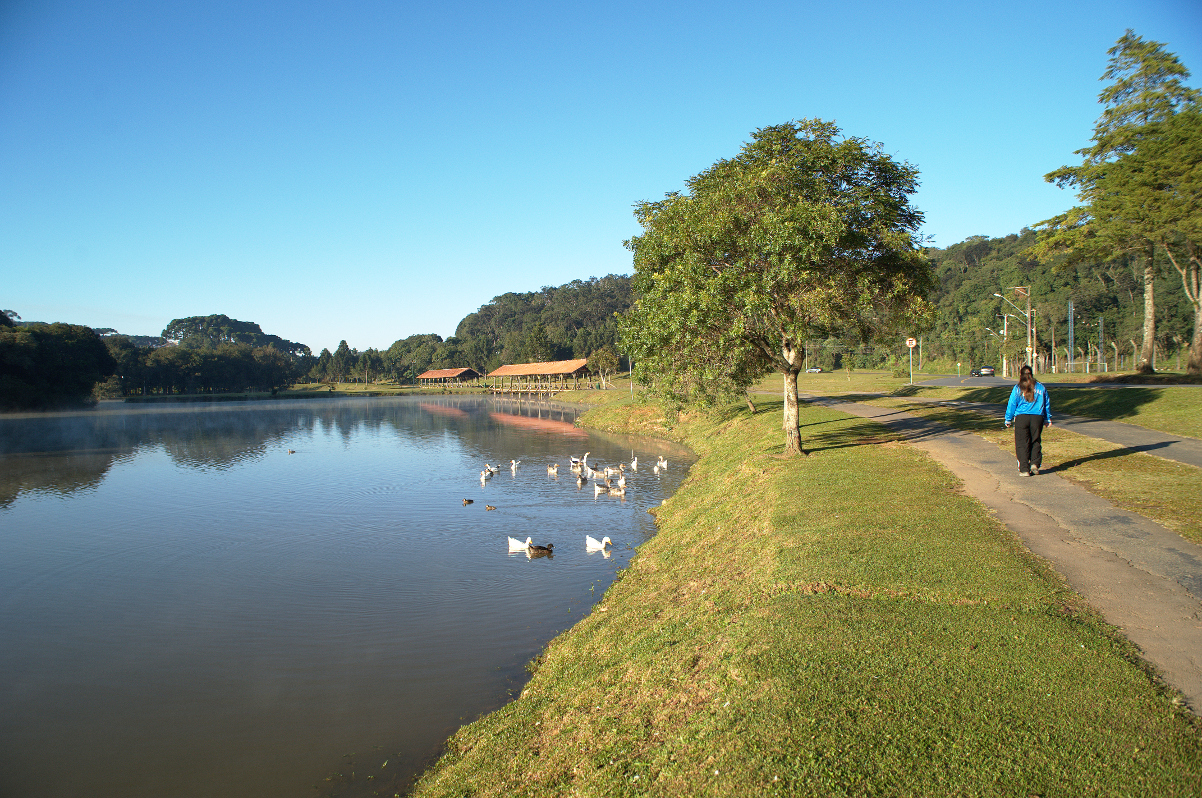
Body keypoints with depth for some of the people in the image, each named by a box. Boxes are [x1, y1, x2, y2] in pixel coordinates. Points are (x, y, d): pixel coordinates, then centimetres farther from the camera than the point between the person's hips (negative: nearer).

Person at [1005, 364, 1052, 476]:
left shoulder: (1018, 388, 0)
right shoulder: (1041, 388, 9)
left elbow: (1011, 405, 2)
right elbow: (1047, 404, 16)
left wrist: (1008, 420, 10)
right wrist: (1048, 419, 26)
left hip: (1021, 417, -2)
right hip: (1038, 417, 2)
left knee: (1022, 444, 2)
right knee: (1035, 442, 15)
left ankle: (1024, 469, 0)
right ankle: (1035, 463, -1)